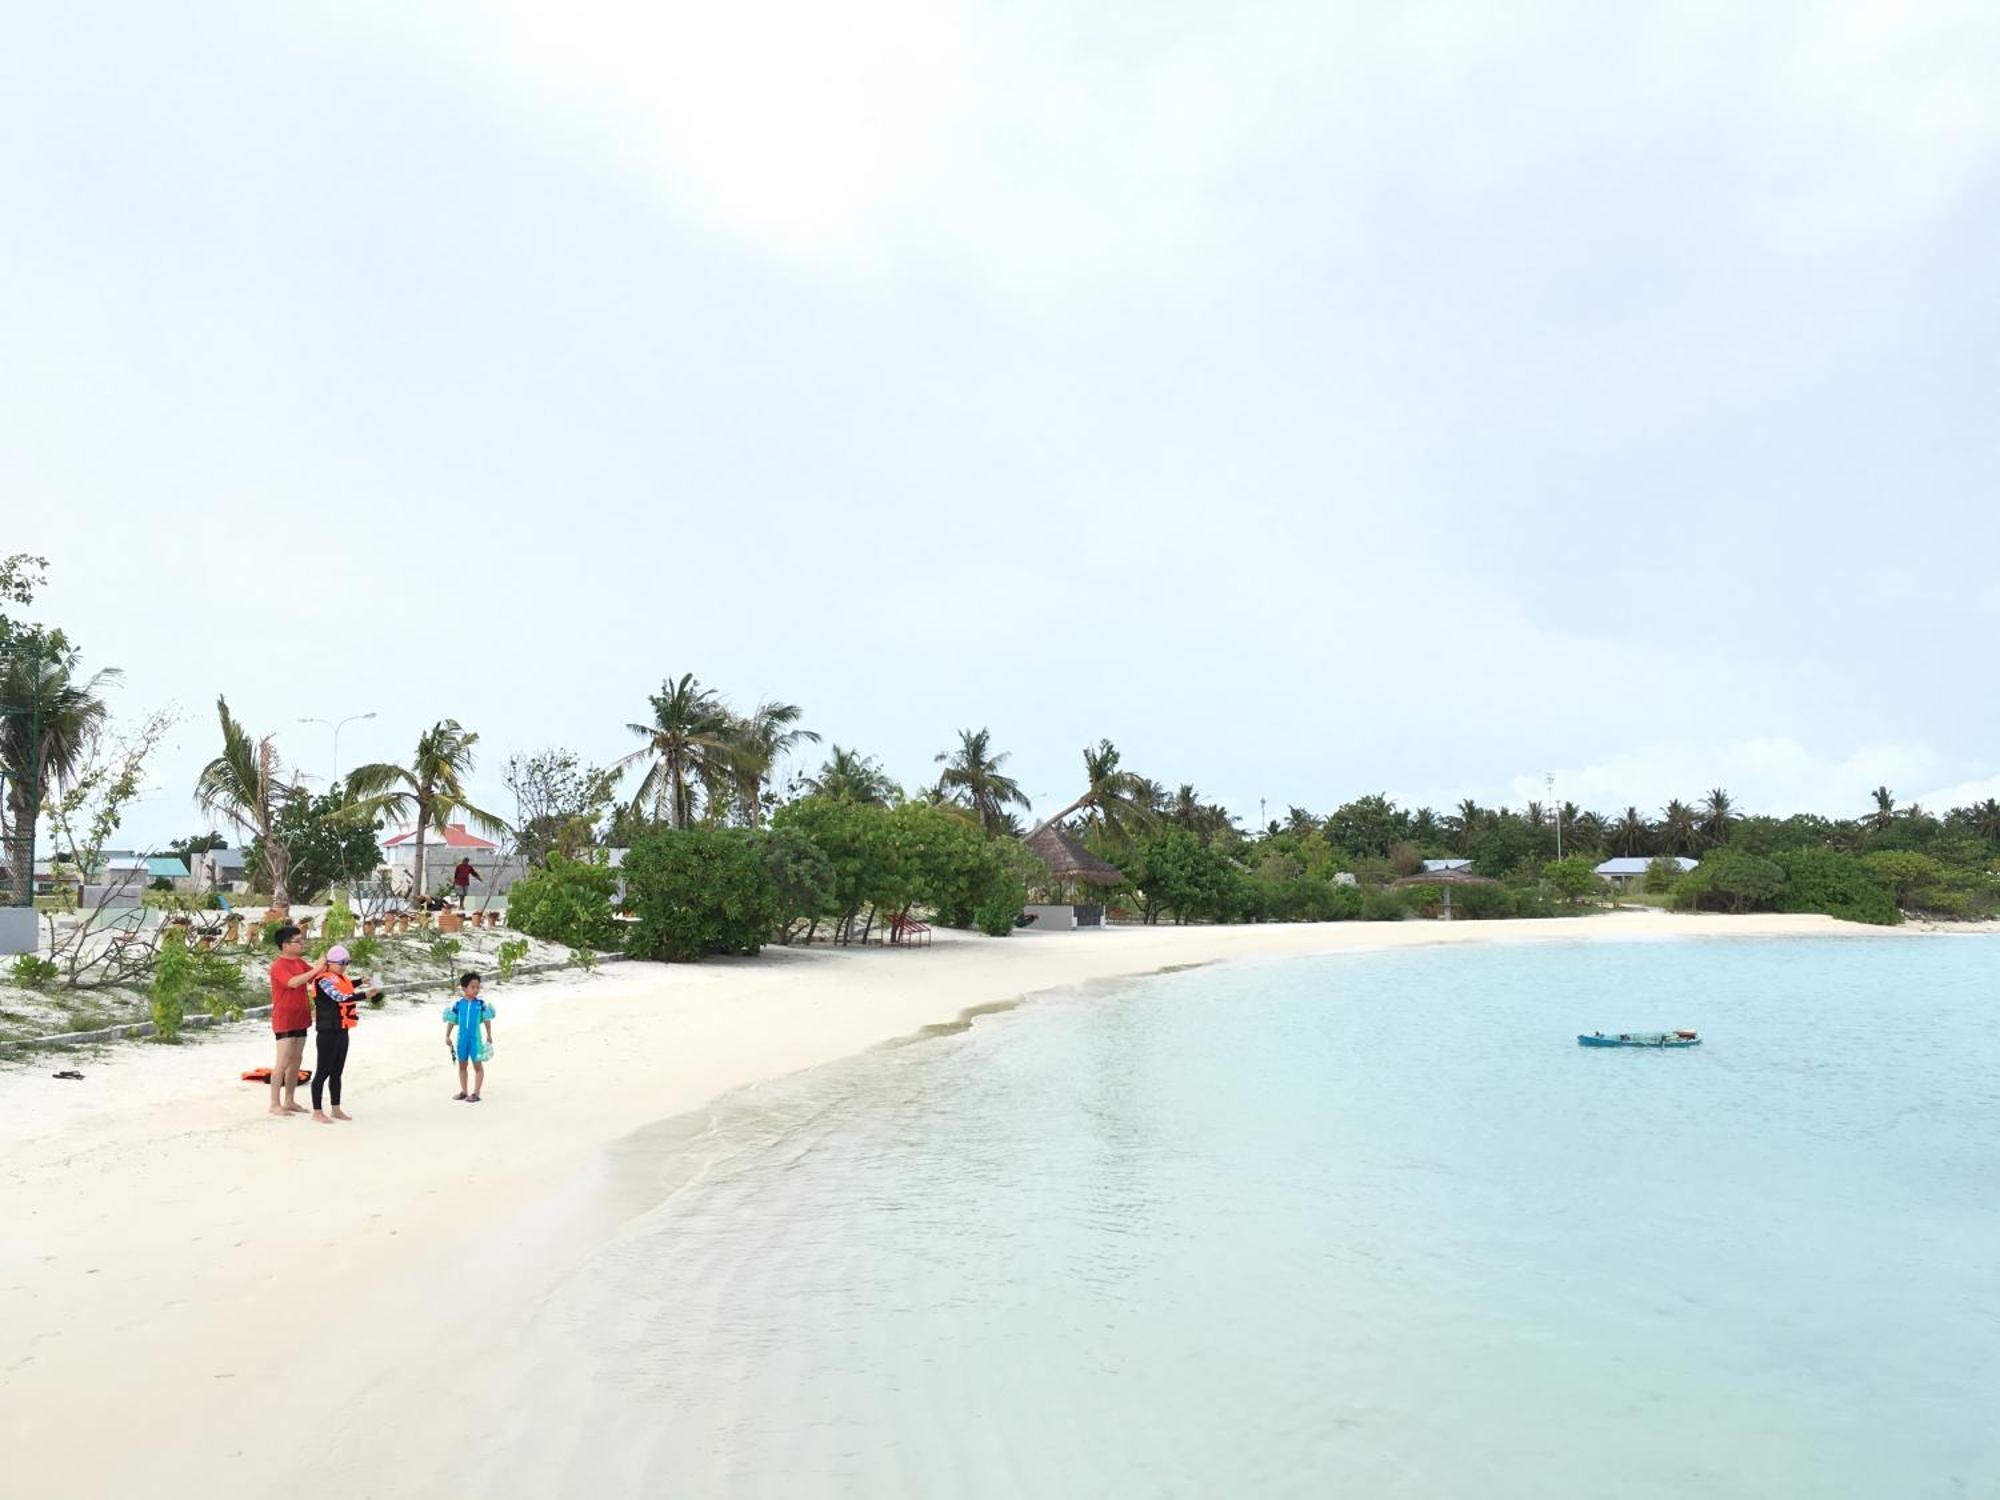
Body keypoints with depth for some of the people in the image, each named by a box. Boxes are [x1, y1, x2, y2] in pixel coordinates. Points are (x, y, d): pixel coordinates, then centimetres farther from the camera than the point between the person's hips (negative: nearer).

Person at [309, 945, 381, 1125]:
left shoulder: (341, 979, 12)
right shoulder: (324, 980, -15)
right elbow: (340, 997, -28)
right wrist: (365, 994, -33)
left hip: (342, 1032, 9)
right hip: (327, 1033, -9)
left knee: (337, 1072, 15)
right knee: (323, 1072, -2)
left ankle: (336, 1109, 23)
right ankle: (317, 1112, 5)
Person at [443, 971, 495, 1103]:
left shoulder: (481, 1003, -6)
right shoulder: (458, 1004, -3)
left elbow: (487, 1019, -4)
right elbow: (451, 1020, 2)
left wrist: (489, 1035, -6)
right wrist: (447, 1036, 0)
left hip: (475, 1038, -3)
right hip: (461, 1038, 3)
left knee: (477, 1065, 0)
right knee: (462, 1065, 13)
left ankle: (476, 1093, 6)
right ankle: (463, 1091, 25)